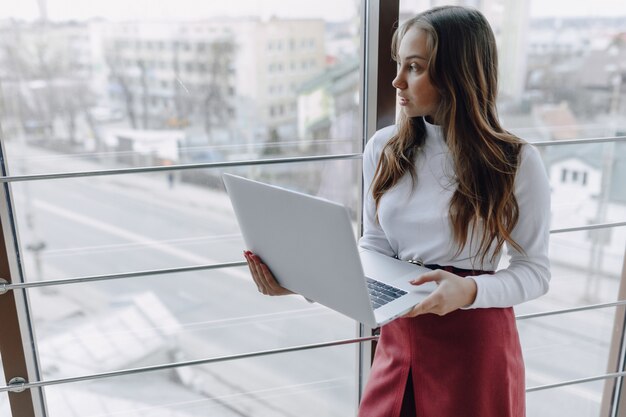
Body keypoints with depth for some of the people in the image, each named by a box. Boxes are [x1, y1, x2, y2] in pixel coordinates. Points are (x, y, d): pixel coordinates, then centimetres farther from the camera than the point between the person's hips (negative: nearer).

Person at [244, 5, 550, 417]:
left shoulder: (516, 162, -12)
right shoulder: (384, 149, -3)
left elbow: (535, 270, -6)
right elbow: (374, 247, 1)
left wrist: (470, 291, -26)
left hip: (476, 344, -3)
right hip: (399, 336, 3)